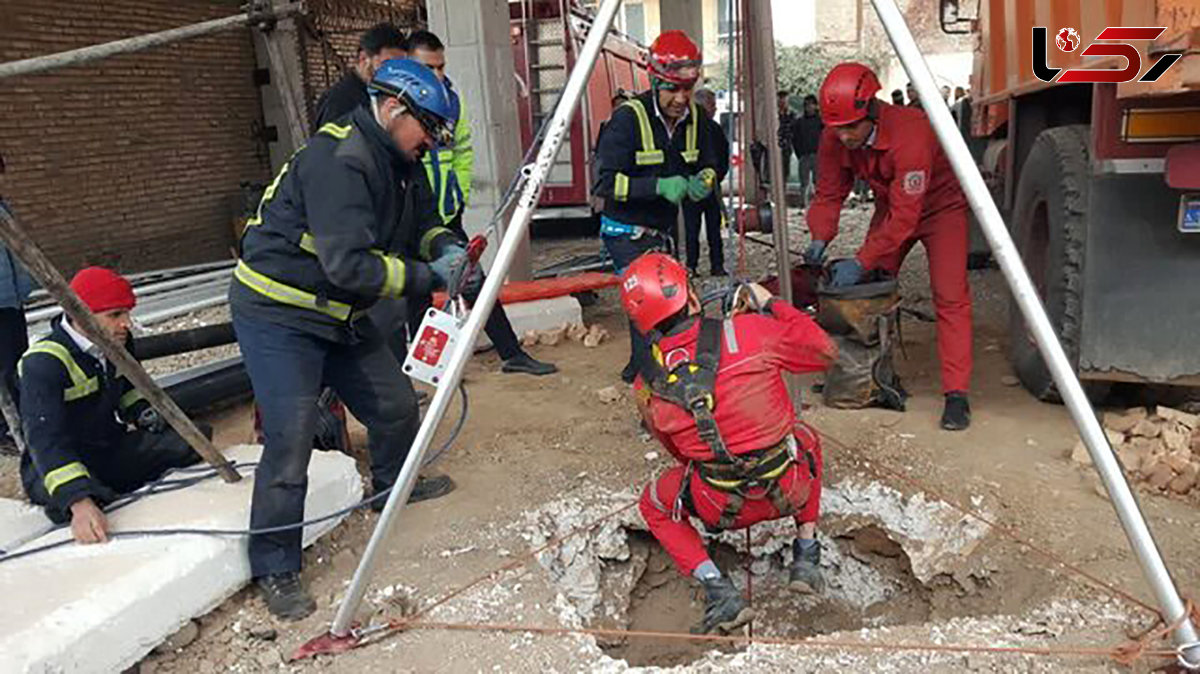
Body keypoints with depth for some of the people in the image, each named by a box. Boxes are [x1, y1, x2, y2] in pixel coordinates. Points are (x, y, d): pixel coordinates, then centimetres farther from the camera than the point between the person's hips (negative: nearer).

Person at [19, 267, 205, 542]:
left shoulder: (117, 342, 0)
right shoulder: (43, 364, -25)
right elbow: (46, 440, -36)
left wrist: (143, 412, -1)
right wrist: (80, 502, -50)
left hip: (113, 450, 7)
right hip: (58, 466, -7)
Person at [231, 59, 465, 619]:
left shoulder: (401, 163, 6)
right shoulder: (337, 161, -26)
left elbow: (421, 220, 18)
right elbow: (349, 264, -32)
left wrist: (443, 246, -6)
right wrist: (426, 277, -23)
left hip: (340, 315, 9)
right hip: (278, 315, -9)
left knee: (395, 404, 16)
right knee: (291, 437, -13)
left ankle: (393, 486, 45)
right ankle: (275, 571, 2)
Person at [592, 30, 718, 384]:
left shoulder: (693, 118, 2)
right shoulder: (628, 118, -17)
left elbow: (708, 164, 15)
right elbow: (605, 182, -20)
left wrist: (703, 181, -10)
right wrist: (659, 186, -30)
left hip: (665, 231, 7)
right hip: (628, 232, -6)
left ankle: (639, 369, 25)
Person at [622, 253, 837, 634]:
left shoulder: (647, 390, -6)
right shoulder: (749, 331, -14)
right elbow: (824, 352, 1)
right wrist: (771, 304, 9)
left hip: (722, 511, 0)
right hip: (790, 492, 1)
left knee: (654, 505, 28)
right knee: (805, 438, 34)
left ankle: (719, 591, 10)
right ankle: (806, 558, 29)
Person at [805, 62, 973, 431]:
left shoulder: (911, 134, -38)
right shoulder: (834, 138, -19)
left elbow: (905, 216, -38)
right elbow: (829, 193, -8)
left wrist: (861, 262, -40)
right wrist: (820, 238, -25)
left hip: (940, 204, -6)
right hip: (891, 204, 6)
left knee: (950, 296, -14)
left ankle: (956, 394, -11)